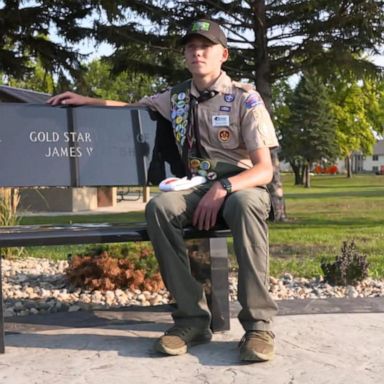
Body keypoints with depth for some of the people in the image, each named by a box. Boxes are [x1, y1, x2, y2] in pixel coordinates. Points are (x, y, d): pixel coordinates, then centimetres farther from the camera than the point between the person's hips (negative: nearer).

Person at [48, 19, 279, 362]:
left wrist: (224, 188, -30)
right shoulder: (176, 98, 8)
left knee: (244, 204, -41)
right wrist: (87, 100, 11)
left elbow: (264, 169, -12)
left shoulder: (245, 98, -6)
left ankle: (258, 323, -35)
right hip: (198, 189, 4)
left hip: (242, 188, -3)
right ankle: (192, 317, -27)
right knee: (159, 206, -31)